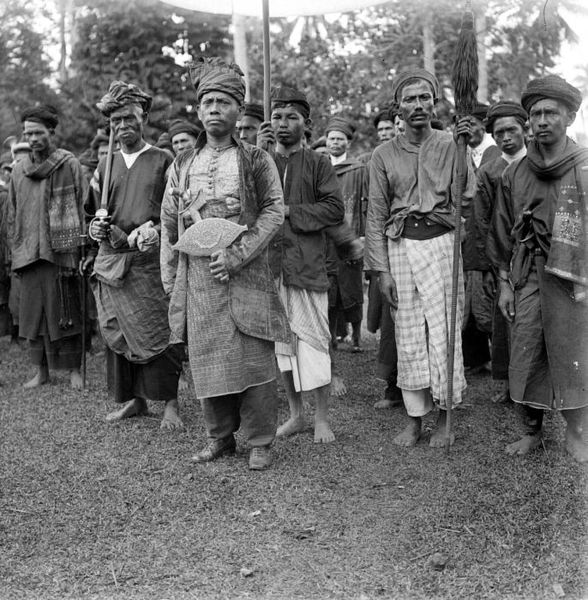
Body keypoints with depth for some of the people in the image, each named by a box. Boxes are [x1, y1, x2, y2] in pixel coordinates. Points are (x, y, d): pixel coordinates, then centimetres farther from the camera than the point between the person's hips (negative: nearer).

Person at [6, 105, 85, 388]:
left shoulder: (69, 164, -1)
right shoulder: (18, 170, 13)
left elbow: (81, 208, -4)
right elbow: (12, 214, 17)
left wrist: (79, 247, -10)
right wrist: (15, 248, 10)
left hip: (61, 251, -5)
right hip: (28, 253, 5)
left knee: (65, 312, 0)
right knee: (32, 312, 8)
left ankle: (74, 368, 11)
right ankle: (41, 370, 18)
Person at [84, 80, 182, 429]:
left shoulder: (163, 162, 2)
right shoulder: (105, 167, 14)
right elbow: (96, 213, 20)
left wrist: (156, 230, -18)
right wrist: (96, 229, -1)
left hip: (151, 260, -4)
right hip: (111, 262, 4)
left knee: (158, 332, -5)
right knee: (117, 332, 7)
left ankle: (170, 403, 7)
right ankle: (133, 399, 21)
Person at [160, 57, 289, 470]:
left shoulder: (257, 161, 2)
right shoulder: (183, 165, 13)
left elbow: (275, 210, -5)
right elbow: (169, 223, 16)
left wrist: (237, 254, -15)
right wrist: (170, 277, 10)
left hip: (247, 274, -3)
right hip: (198, 277, 4)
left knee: (254, 359, -2)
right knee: (207, 359, 8)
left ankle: (260, 441, 13)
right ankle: (220, 436, 23)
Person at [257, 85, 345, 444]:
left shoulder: (318, 164, 4)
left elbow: (335, 209, -6)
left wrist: (290, 212, -11)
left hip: (307, 262, -4)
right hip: (269, 262, 4)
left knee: (312, 339, -3)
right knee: (280, 341, 9)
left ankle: (322, 417, 8)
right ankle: (296, 414, 22)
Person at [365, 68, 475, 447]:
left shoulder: (451, 145, 5)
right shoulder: (385, 155, 7)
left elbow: (464, 197, -7)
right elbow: (376, 215, 6)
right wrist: (381, 269, 0)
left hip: (441, 242, -1)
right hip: (401, 245, 1)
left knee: (443, 329, -1)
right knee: (409, 334, 4)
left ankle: (446, 415, 14)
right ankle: (415, 418, 16)